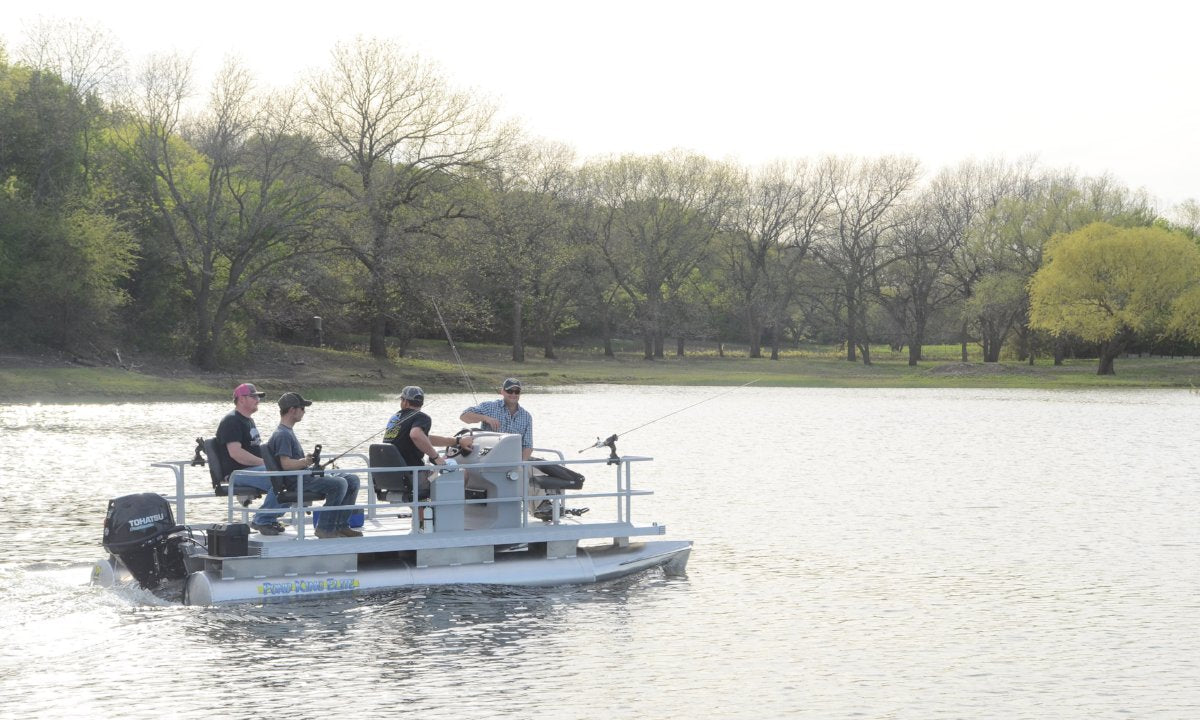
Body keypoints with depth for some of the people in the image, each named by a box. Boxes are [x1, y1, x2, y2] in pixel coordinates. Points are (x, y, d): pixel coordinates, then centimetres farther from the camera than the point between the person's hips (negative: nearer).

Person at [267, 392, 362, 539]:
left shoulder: (288, 431, 20)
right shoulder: (282, 434, -13)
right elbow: (285, 464, -23)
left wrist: (307, 457, 9)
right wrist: (305, 461, -28)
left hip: (307, 474, 11)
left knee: (352, 480, 3)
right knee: (339, 483, -29)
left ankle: (341, 526, 3)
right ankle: (325, 528, -18)